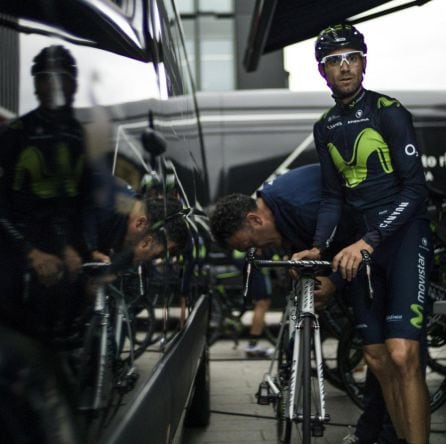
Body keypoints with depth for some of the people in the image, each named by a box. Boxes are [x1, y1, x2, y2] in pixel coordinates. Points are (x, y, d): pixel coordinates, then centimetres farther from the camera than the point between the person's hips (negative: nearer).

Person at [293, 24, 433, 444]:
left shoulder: (389, 111, -10)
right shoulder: (325, 127, 10)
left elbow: (415, 187, -15)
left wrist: (368, 242, -23)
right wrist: (317, 247, 0)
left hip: (405, 234, -6)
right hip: (365, 243, 6)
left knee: (402, 355, -20)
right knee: (376, 358, 7)